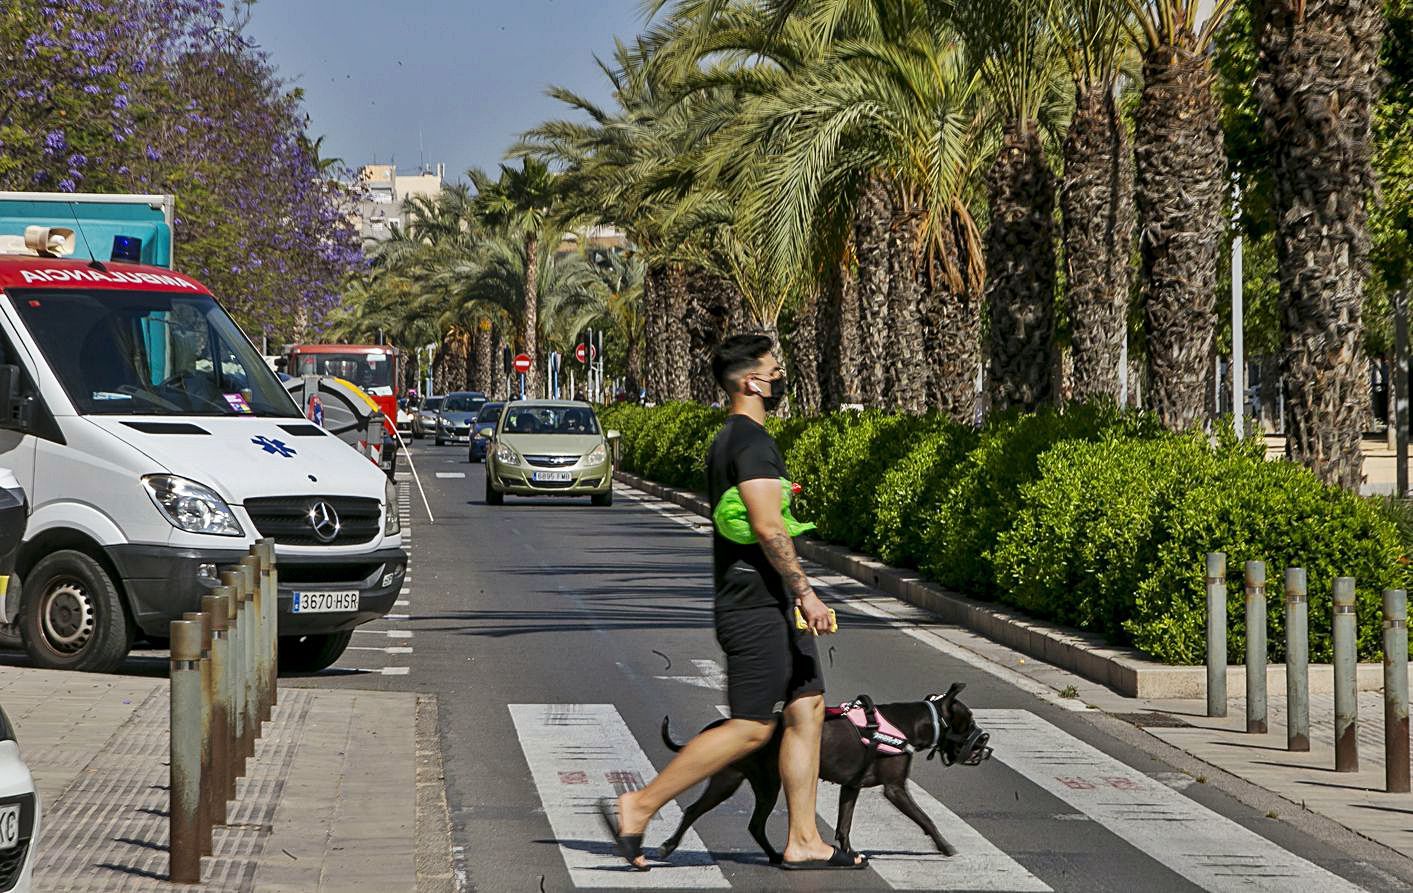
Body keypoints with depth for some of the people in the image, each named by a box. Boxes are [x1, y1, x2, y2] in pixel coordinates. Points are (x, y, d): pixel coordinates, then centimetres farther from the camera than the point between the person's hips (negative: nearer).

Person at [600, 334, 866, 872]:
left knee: (808, 708, 9)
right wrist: (805, 591, -17)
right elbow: (768, 528, -24)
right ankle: (638, 807, -3)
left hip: (771, 606, 11)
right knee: (751, 727, -7)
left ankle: (804, 842, 11)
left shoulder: (728, 441, 17)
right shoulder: (752, 441, -16)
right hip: (758, 609, -11)